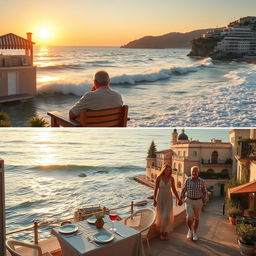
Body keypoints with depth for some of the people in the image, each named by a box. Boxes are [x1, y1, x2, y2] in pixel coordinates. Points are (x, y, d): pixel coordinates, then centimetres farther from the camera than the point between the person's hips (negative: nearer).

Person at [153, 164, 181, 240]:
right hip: (160, 198, -1)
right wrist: (154, 200, -12)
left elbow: (174, 190, 3)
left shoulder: (171, 178, -5)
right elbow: (155, 189, -6)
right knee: (161, 216, 5)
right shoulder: (159, 178, -10)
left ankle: (166, 232, 11)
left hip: (169, 199, 1)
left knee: (167, 216, -11)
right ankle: (161, 232, 26)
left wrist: (179, 199, 3)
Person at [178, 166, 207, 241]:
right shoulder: (187, 180, -6)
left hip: (198, 202, 0)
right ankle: (190, 230, 11)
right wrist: (181, 200, 1)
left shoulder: (202, 181, -8)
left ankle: (195, 233, 31)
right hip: (189, 201, 0)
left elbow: (204, 192, 2)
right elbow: (183, 190, 6)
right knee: (189, 217, -16)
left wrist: (203, 202, -5)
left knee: (196, 218, 11)